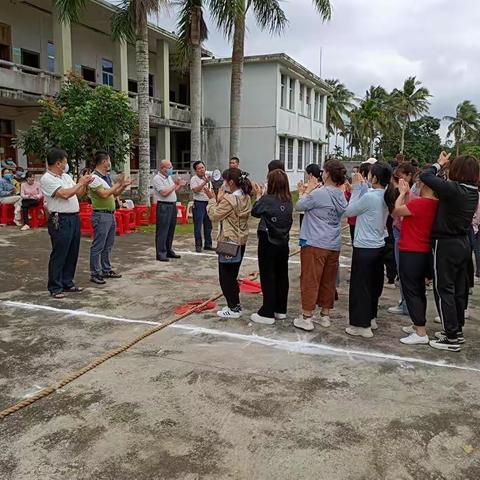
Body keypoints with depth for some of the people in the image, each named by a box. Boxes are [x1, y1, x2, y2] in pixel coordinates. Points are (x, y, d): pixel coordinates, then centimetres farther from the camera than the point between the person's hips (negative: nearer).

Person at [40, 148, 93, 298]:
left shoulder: (66, 176, 16)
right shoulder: (47, 179, -10)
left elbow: (79, 193, 21)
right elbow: (65, 194, -20)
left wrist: (85, 184, 4)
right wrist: (80, 183, -9)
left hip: (74, 218, 8)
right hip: (60, 220, -8)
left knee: (72, 253, 13)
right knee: (59, 255, -2)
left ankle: (67, 283, 24)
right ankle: (55, 288, 7)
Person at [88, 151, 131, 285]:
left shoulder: (107, 176, 14)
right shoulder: (94, 177, -14)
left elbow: (114, 194, 22)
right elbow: (104, 194, -23)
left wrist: (123, 186, 6)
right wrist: (117, 184, -15)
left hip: (111, 215, 9)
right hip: (101, 215, -9)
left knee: (108, 245, 16)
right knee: (98, 246, -4)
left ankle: (106, 270, 26)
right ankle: (95, 274, 2)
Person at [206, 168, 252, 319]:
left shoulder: (229, 199, -21)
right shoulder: (246, 198, 6)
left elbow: (214, 216, -12)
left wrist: (212, 199, -2)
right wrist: (220, 199, 3)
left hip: (229, 241, -9)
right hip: (241, 241, 9)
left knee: (226, 276, 3)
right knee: (233, 275, 19)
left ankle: (233, 309, 8)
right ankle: (235, 305, 26)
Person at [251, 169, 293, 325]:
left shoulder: (266, 199, -15)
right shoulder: (288, 201, 0)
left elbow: (255, 212, 0)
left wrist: (258, 196, 13)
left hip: (268, 243, -6)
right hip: (283, 243, 6)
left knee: (268, 278, 0)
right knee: (282, 276, 13)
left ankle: (267, 313, 4)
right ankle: (281, 310, 22)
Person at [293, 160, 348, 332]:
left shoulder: (319, 193, -17)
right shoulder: (341, 195, 6)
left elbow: (299, 206, -5)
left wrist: (308, 191, 9)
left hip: (315, 244, -7)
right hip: (334, 245, 7)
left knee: (310, 280, 0)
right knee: (328, 281, 14)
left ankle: (307, 318, 3)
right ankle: (325, 315, 24)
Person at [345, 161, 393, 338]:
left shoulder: (369, 197, -22)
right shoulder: (386, 196, 2)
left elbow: (349, 212, -9)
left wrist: (356, 188, -3)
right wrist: (363, 186, 8)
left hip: (364, 248, -8)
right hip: (379, 246, 8)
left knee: (360, 286, 1)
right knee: (374, 284, 18)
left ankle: (362, 325, 8)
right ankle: (371, 318, 32)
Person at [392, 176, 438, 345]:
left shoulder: (419, 203, -23)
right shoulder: (436, 205, 4)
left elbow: (395, 212, -12)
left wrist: (402, 193, -2)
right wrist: (408, 194, 7)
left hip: (411, 253, -9)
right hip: (425, 252, 9)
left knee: (411, 291, -2)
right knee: (419, 290, 17)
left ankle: (421, 333, -2)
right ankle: (418, 326, 27)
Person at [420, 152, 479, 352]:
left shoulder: (453, 189, -22)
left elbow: (425, 176, -19)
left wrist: (439, 163, -2)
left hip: (446, 244, -8)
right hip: (463, 243, 8)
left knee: (443, 290, -1)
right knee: (459, 289, 16)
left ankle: (452, 338, 3)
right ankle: (457, 330, 28)